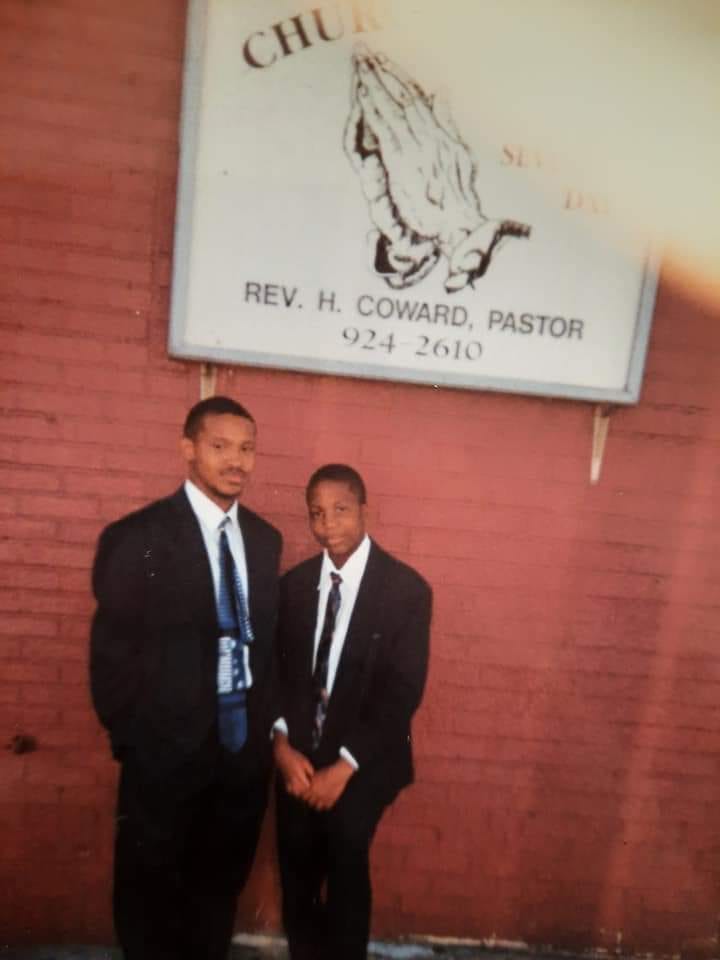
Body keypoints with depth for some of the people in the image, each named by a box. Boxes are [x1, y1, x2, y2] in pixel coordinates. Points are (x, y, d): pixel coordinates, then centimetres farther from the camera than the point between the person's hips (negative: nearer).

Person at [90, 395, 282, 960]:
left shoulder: (264, 538, 3)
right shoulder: (138, 537, -14)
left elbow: (265, 635, 8)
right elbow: (111, 651, -10)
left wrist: (265, 720, 4)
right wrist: (131, 735, -7)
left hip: (246, 742, 5)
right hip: (167, 745, -4)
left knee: (222, 882, 23)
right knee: (149, 887, 19)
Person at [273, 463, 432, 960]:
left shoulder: (407, 588, -11)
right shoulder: (294, 583, 0)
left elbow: (403, 690, -13)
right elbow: (277, 671, 3)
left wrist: (344, 766, -14)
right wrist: (283, 746, -9)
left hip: (363, 764, -3)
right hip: (299, 760, 3)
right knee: (298, 878, 12)